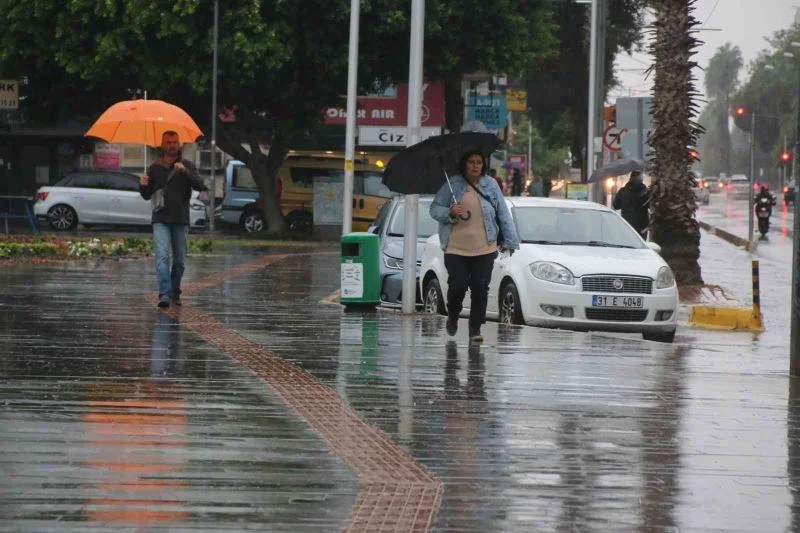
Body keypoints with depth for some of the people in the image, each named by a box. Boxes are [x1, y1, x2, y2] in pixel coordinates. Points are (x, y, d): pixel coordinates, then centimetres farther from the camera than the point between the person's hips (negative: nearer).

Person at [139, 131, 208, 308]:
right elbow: (147, 196, 18)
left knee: (180, 260, 6)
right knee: (162, 256, -15)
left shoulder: (187, 166, 6)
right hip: (161, 220, 0)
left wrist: (185, 172, -22)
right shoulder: (154, 168, 11)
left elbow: (201, 187, -8)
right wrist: (143, 186, -5)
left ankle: (175, 293, 22)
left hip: (181, 220, 0)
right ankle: (165, 294, -25)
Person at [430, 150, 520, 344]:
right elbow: (435, 209, 3)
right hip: (456, 248, -2)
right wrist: (450, 213, -18)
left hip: (485, 248, 2)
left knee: (481, 288, -3)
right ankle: (452, 316, 23)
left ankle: (475, 328, 6)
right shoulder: (452, 185, 1)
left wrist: (510, 240, 5)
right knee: (458, 286, -7)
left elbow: (503, 213, 9)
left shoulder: (491, 185, 7)